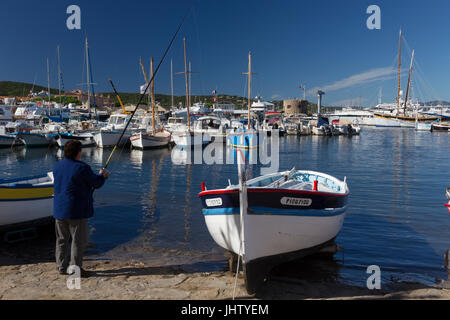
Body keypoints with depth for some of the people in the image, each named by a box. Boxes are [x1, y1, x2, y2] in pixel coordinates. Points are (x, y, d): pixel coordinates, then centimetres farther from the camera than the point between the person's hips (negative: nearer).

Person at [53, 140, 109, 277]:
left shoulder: (57, 166, 6)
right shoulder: (82, 168, -17)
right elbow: (97, 183, -7)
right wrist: (102, 175, 15)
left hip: (59, 210, 7)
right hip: (76, 211, -7)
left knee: (62, 239, 16)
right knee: (78, 240, 3)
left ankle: (62, 267, 25)